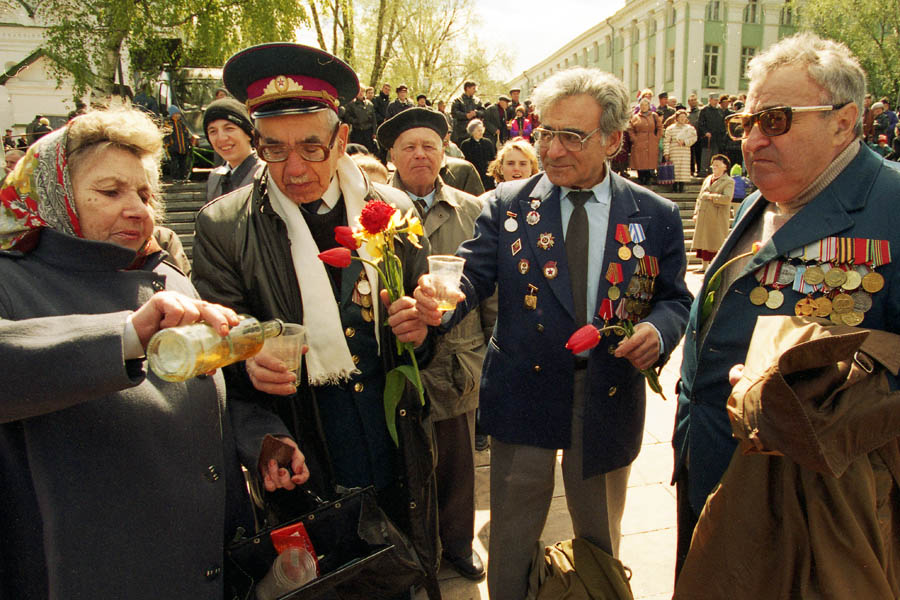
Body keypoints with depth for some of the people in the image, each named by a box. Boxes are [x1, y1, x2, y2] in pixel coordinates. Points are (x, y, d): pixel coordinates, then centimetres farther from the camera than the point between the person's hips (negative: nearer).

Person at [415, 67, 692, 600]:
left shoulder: (655, 216, -2)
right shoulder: (507, 205, -3)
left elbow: (675, 298, 3)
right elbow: (474, 276, -11)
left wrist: (658, 331, -19)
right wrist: (440, 302, -34)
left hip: (609, 398, 1)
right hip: (524, 395, 0)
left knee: (601, 539, 22)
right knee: (512, 537, 16)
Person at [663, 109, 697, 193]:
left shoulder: (690, 128, 11)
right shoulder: (670, 128, 4)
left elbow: (694, 138, 4)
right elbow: (666, 141, 1)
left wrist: (684, 142, -11)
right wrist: (666, 153, -6)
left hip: (685, 152, 2)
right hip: (674, 153, -2)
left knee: (684, 168, -4)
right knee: (675, 168, -6)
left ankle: (681, 187, 1)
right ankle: (674, 187, 0)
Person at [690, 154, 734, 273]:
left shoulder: (729, 182, -2)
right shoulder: (707, 179, 17)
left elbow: (727, 198, -18)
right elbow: (700, 197, 18)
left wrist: (711, 196, -13)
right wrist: (696, 213, 10)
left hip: (717, 217, -6)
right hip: (703, 216, 6)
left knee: (715, 241, -2)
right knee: (703, 240, 7)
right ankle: (704, 265, 15)